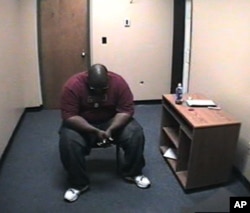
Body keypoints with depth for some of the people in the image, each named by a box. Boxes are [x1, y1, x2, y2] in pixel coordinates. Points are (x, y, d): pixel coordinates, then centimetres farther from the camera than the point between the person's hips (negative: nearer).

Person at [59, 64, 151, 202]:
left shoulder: (118, 82, -19)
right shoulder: (72, 85, -24)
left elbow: (126, 111, -18)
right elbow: (69, 116, -26)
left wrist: (111, 129, -33)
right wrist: (95, 131, -36)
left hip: (112, 121, 2)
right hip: (81, 125, -1)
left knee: (135, 133, -22)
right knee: (68, 140, -30)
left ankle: (132, 173, -1)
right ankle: (79, 184, -11)